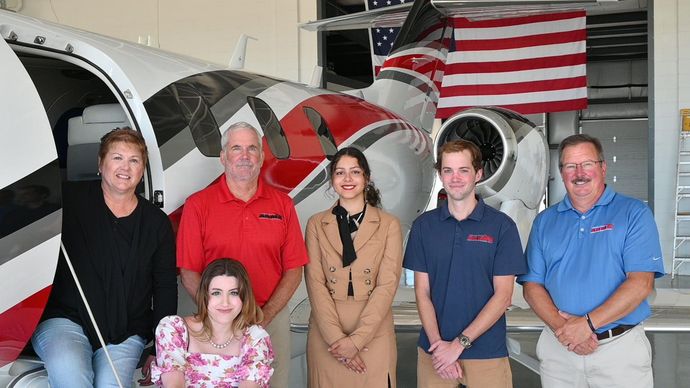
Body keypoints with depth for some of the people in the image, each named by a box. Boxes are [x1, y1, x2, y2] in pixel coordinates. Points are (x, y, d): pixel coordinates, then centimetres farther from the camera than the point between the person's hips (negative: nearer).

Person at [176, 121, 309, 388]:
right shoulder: (198, 205, -1)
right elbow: (188, 273, -3)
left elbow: (294, 270, 3)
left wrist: (265, 316, -9)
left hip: (272, 318, 2)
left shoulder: (282, 204, 5)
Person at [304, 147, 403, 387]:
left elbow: (387, 285, -6)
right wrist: (337, 337, -12)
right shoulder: (316, 224, 5)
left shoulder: (389, 225, 1)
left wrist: (357, 339, -13)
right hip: (326, 336, 1)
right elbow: (315, 283, -2)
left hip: (374, 335, -1)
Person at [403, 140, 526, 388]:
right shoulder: (424, 225, 3)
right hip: (433, 351, 2)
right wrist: (438, 344, -11)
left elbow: (503, 295, -7)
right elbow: (422, 291, 1)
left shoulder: (502, 226, -4)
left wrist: (459, 343, -13)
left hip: (487, 353, -2)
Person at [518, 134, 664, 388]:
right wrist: (561, 326, -13)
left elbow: (641, 282, -11)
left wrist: (588, 324, -18)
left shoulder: (634, 214, -2)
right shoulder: (544, 221, 9)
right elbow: (531, 285, 4)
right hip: (558, 350, 3)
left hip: (620, 348, -2)